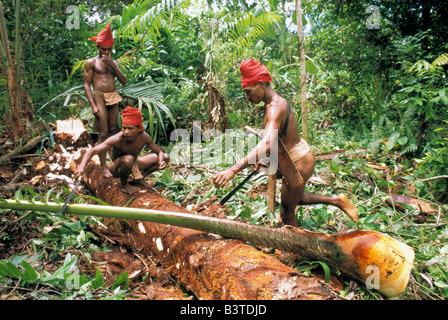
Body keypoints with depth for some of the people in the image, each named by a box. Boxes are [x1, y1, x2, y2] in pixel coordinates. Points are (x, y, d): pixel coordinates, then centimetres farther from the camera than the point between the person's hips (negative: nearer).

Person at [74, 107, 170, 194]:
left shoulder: (144, 137, -20)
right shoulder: (117, 139, -33)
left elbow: (159, 152, -7)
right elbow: (93, 151, -35)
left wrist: (161, 161, -29)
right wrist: (81, 166, -52)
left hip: (133, 166, 5)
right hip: (116, 169, -5)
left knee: (166, 157, -2)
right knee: (128, 159, -42)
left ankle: (140, 177, 9)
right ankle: (124, 185, -13)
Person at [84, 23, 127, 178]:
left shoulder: (113, 63, 16)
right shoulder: (91, 63, 3)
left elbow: (124, 82, 6)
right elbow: (86, 85, -2)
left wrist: (113, 66, -6)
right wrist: (93, 105, -13)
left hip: (113, 97, 5)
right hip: (99, 97, -5)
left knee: (113, 130, 8)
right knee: (103, 133, -9)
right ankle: (103, 167, -4)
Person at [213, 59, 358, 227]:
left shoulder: (275, 106, -28)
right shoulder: (278, 101, 5)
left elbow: (268, 143, -44)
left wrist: (233, 169, -52)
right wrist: (264, 159, 15)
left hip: (297, 165, -10)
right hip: (302, 156, 10)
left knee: (287, 214, 9)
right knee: (295, 197, 32)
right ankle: (336, 201, 37)